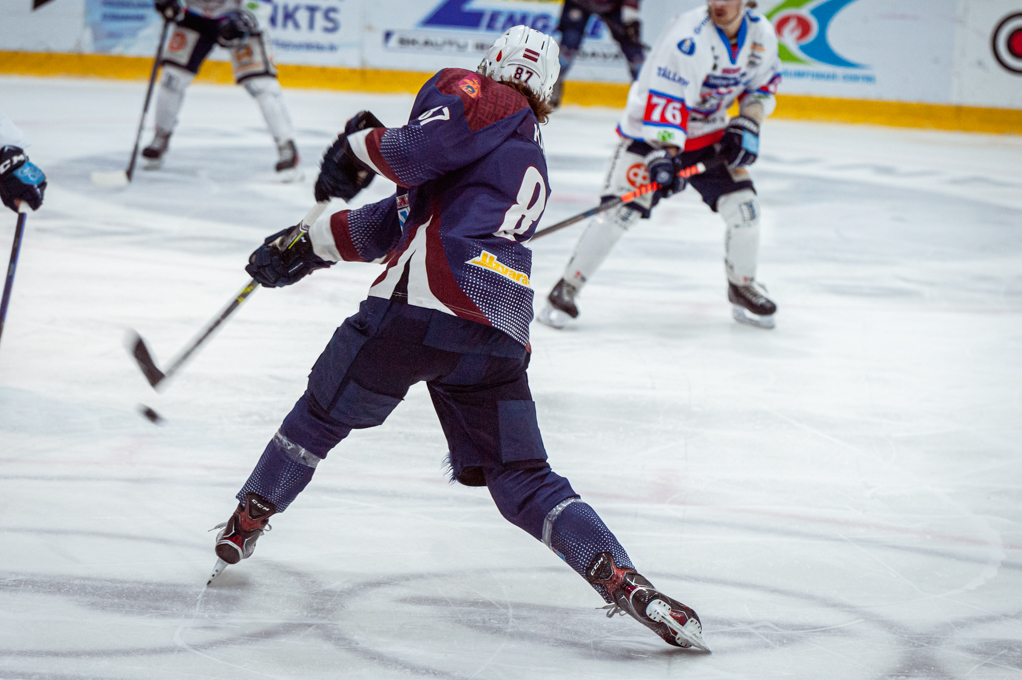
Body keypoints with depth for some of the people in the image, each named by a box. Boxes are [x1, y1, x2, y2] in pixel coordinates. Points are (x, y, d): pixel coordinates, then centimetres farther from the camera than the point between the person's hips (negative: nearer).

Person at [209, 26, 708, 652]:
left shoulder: (480, 96, 10)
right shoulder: (531, 164, 33)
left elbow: (433, 142, -15)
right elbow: (399, 221, 35)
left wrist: (362, 149, 3)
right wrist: (308, 246, 37)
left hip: (424, 304, -6)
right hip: (501, 336, 6)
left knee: (325, 412, 16)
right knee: (524, 482, 7)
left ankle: (244, 527, 27)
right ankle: (624, 582, -9)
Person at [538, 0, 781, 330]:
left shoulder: (761, 33, -8)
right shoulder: (689, 34, -27)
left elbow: (763, 84, 10)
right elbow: (662, 95, -32)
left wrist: (748, 124, -5)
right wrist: (664, 153, -41)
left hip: (709, 132, 6)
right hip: (652, 129, -5)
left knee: (743, 208, -3)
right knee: (619, 212, -16)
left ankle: (743, 286, 23)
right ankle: (567, 288, -4)